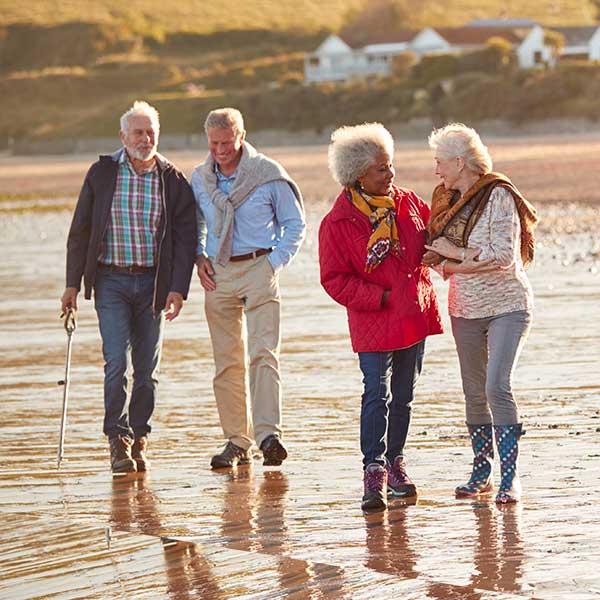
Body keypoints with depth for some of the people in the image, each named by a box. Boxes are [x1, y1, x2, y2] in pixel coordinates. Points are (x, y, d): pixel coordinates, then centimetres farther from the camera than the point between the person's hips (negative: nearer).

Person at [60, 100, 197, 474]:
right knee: (117, 362, -12)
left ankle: (139, 441, 15)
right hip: (111, 280, -1)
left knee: (148, 368, 5)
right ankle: (118, 441, -7)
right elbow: (80, 231, 5)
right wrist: (73, 284, 0)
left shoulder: (173, 181, 2)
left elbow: (186, 237, 0)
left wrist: (178, 289, -10)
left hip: (153, 282, 1)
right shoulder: (102, 174, 1)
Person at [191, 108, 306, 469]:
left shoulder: (269, 175, -4)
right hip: (218, 274, 4)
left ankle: (269, 435, -24)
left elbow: (295, 224, 4)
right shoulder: (200, 179, 7)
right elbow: (194, 223, 23)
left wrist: (275, 263, -6)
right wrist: (199, 257, 6)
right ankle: (237, 442, 10)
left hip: (259, 269, -4)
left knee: (263, 354, -16)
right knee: (227, 362, 5)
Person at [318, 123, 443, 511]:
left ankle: (395, 463, 25)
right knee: (378, 395, -14)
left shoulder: (408, 202, 4)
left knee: (403, 396, 13)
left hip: (415, 316, 5)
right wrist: (380, 297, -16)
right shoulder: (338, 223, -11)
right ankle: (374, 472, -12)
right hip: (373, 323, -5)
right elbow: (335, 279, -10)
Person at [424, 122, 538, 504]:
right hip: (465, 309, 7)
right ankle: (482, 473, 22)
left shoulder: (498, 196, -14)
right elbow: (436, 253, 7)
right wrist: (474, 256, -12)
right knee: (475, 393, 10)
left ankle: (510, 478, -14)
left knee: (498, 387, -18)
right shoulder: (447, 200, 8)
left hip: (507, 305, -7)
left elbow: (504, 256, -22)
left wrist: (456, 255, -14)